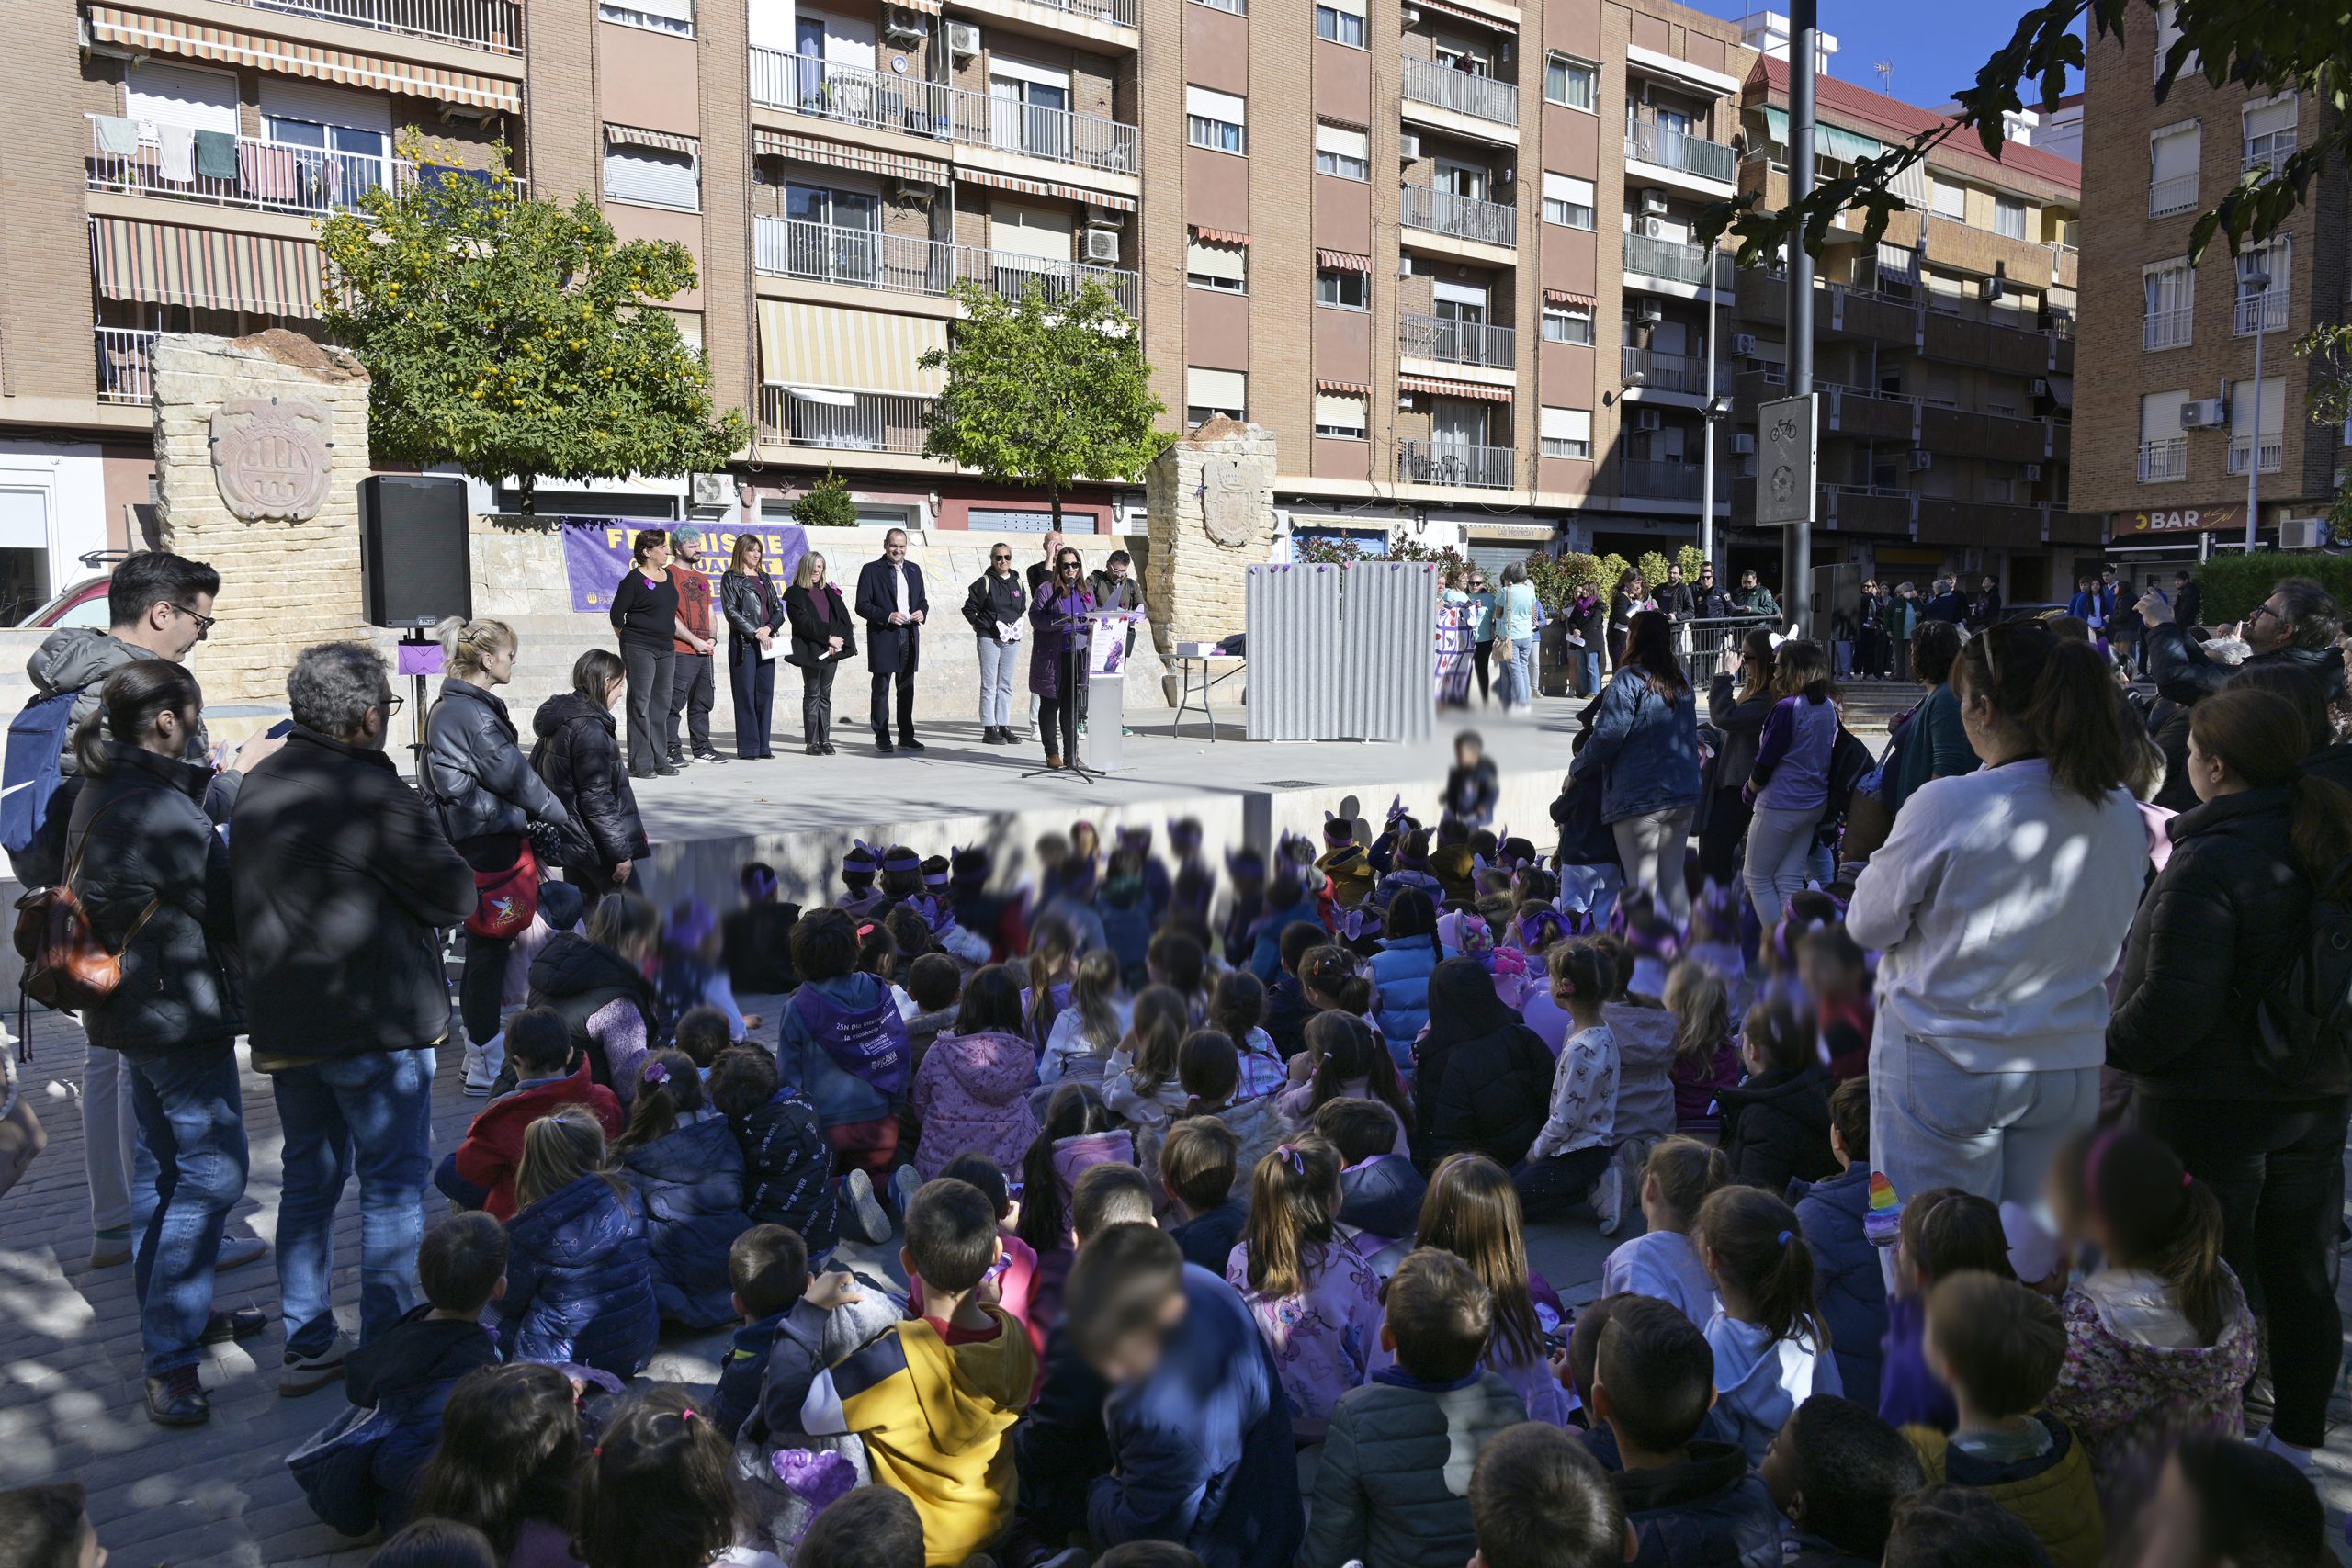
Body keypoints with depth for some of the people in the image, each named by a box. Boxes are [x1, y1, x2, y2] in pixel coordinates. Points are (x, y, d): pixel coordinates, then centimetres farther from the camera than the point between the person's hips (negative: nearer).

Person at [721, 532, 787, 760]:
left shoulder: (764, 578, 17)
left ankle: (762, 746, 10)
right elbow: (731, 611, -9)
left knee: (766, 694, 5)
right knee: (746, 695, -4)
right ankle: (748, 747, -2)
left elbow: (778, 608, 13)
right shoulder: (731, 579, 0)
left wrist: (769, 628, -6)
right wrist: (755, 632, -14)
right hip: (743, 642, -6)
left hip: (766, 642, 6)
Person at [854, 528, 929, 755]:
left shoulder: (914, 570, 15)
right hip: (883, 637, -5)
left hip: (909, 637, 5)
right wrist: (888, 616, -17)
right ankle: (882, 738, 3)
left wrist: (922, 611, -2)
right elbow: (862, 605, -6)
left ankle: (906, 737, 15)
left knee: (907, 689, 9)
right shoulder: (871, 570, -1)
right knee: (881, 690, -1)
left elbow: (922, 600, 21)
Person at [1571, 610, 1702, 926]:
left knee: (1643, 882, -3)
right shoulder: (1681, 681, 12)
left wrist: (1575, 769, -4)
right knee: (1673, 877, 14)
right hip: (1682, 794, 7)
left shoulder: (1629, 679, -12)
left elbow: (1608, 735, -16)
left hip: (1638, 796, -7)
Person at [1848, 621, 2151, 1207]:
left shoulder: (1945, 806, -19)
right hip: (2072, 1067, 6)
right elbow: (2112, 942, 13)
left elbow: (1868, 925, -7)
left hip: (1947, 1072, -5)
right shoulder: (2121, 810, -1)